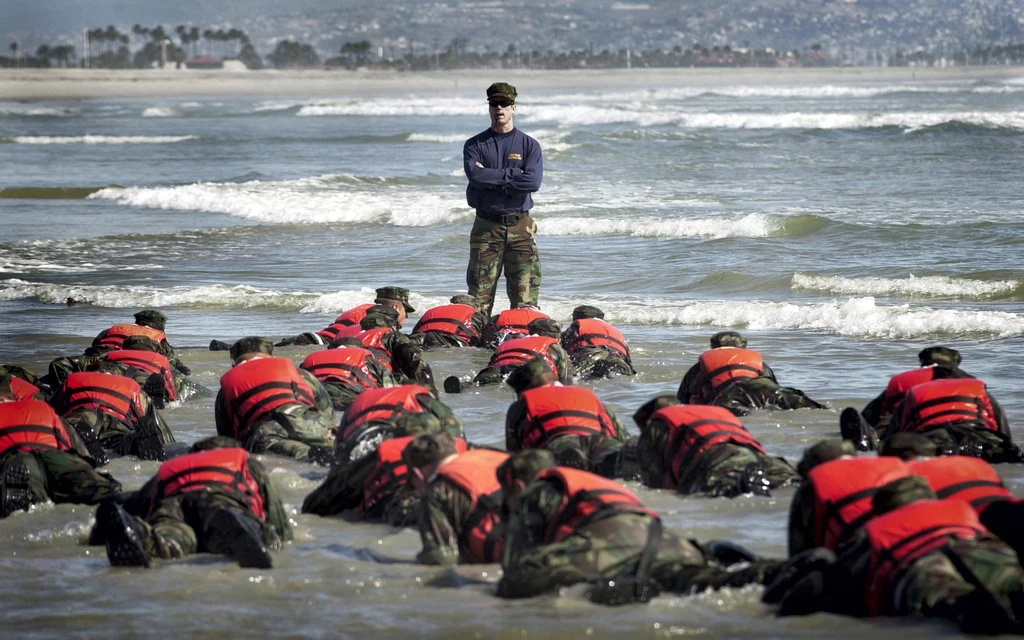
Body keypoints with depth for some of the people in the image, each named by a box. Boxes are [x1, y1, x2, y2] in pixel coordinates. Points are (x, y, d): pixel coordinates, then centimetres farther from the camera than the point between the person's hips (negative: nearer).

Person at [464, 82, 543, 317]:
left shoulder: (529, 145, 7)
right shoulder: (475, 145, 8)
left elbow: (533, 181, -10)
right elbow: (475, 175, -11)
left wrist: (491, 180, -10)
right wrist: (513, 174, -9)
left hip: (520, 226, 0)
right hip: (486, 226, 0)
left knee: (525, 298, -5)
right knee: (479, 298, -3)